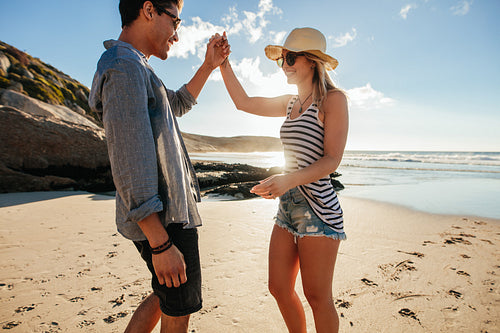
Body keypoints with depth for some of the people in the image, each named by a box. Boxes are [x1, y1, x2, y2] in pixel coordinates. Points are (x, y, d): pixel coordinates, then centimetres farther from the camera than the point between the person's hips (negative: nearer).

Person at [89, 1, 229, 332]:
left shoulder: (134, 68, 16)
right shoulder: (125, 65, -16)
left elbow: (178, 103, 31)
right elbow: (129, 162, -24)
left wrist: (209, 66, 21)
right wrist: (161, 243, -23)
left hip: (164, 215, 10)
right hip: (165, 219, -10)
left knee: (166, 297, 26)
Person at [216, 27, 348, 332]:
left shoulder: (333, 99, -6)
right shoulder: (291, 103, 15)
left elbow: (332, 159, -15)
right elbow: (244, 103, 19)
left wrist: (289, 179, -29)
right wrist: (223, 62, 14)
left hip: (318, 208, -7)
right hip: (288, 206, 8)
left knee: (317, 297, 5)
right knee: (279, 289, 13)